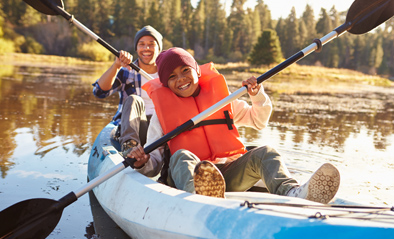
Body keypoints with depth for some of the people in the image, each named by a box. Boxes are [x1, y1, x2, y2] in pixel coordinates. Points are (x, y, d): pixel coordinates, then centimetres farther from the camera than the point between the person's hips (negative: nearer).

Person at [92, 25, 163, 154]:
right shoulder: (125, 72, 13)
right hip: (130, 129, -1)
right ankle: (129, 146, -49)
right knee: (133, 100, -29)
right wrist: (117, 65, -16)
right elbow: (99, 91, -4)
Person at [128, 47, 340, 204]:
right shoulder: (162, 111, 13)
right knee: (182, 157, -33)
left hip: (229, 175, 3)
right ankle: (197, 194, -69)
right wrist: (143, 162, -16)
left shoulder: (220, 97, 20)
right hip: (187, 176, -2)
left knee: (264, 154, -21)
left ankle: (293, 193, -54)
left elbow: (258, 121, 27)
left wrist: (257, 95, 9)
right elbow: (155, 163, 8)